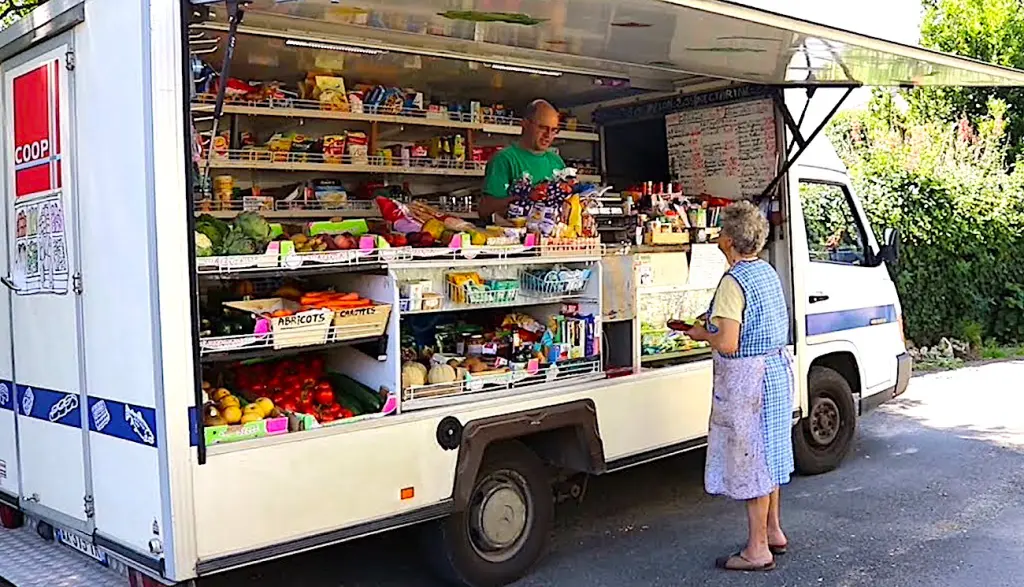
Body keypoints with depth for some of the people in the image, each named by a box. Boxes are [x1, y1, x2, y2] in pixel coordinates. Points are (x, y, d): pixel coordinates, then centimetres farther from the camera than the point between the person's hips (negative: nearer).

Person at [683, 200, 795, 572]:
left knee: (751, 460, 0)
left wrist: (701, 334, -7)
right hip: (778, 368, 10)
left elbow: (727, 344, -26)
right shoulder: (767, 272, 8)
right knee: (767, 454, 20)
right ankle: (773, 532, 33)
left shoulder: (733, 282, -21)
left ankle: (757, 549, 10)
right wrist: (717, 324, 15)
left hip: (747, 378, -9)